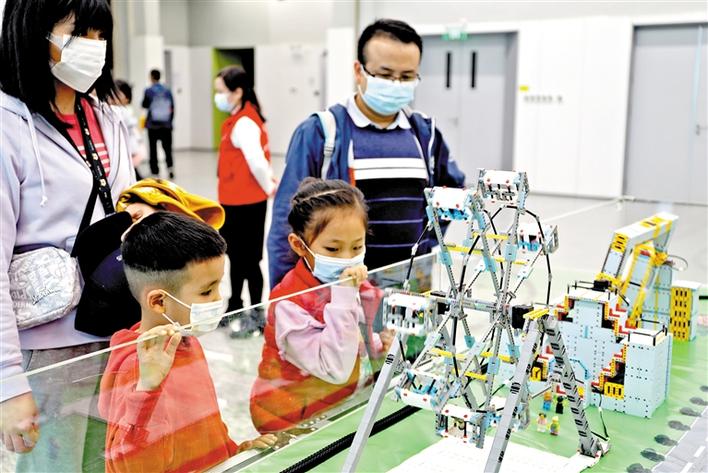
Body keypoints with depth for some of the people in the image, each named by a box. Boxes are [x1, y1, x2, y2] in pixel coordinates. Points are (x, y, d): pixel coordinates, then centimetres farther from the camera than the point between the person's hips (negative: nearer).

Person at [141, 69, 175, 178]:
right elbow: (172, 108, 2)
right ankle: (170, 166, -8)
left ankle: (155, 172, 9)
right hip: (166, 125, 2)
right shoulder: (167, 91, 0)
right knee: (167, 147, 11)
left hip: (152, 125, -2)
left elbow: (144, 105, 3)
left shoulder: (148, 91, -8)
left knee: (153, 149, 7)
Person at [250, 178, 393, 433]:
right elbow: (335, 369, -29)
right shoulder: (289, 303, -22)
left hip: (349, 401, 7)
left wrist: (378, 343, 0)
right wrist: (344, 297, -31)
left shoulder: (357, 285, 2)